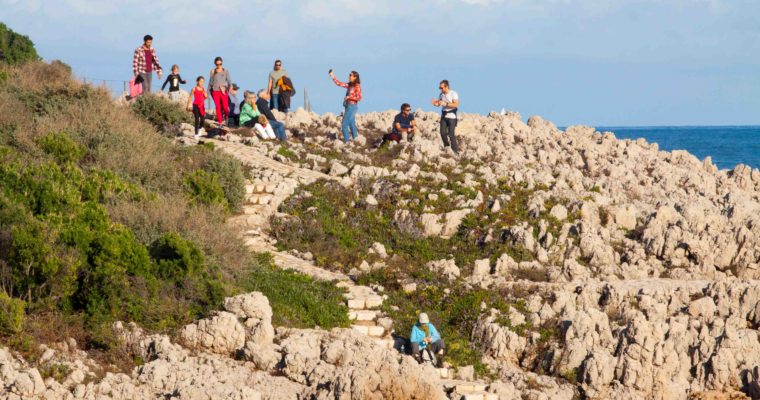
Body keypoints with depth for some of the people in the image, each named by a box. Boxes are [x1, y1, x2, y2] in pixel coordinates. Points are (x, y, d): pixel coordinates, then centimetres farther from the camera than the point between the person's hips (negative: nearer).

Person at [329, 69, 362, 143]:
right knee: (352, 125, 11)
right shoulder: (350, 85, 11)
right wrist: (333, 77, 8)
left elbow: (359, 98, -20)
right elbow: (339, 84, 15)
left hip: (352, 107, -8)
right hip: (349, 106, 8)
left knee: (344, 125, -8)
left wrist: (349, 97, -16)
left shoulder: (357, 86, -12)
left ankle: (346, 142, -5)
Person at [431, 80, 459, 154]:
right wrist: (435, 103, -10)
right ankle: (446, 147, 18)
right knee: (443, 132, -2)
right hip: (443, 116, 5)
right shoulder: (441, 94, 6)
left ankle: (455, 150, 0)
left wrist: (446, 104, -27)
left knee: (451, 134, -8)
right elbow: (438, 103, 14)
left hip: (451, 116, -5)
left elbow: (456, 105, -20)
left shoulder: (453, 94, -11)